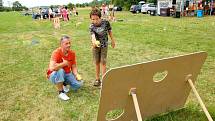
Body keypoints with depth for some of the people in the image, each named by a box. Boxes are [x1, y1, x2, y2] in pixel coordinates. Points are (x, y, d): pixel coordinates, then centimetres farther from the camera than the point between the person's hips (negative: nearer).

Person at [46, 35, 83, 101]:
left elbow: (74, 67, 0)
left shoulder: (72, 53, -7)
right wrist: (64, 63, -27)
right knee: (60, 71, -39)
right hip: (54, 75, -5)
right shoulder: (56, 52, -23)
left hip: (67, 74, 5)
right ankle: (61, 93, -19)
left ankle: (64, 84, 17)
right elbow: (52, 68, -38)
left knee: (79, 83, -14)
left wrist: (76, 75, -20)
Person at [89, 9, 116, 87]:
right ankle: (97, 79, 27)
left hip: (104, 45, -1)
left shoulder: (105, 22, -16)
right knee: (97, 62, 12)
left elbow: (109, 31, 0)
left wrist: (112, 40, 9)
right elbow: (93, 35, -36)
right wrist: (94, 42, -57)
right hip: (96, 46, 1)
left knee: (103, 62, 2)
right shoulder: (92, 26, -18)